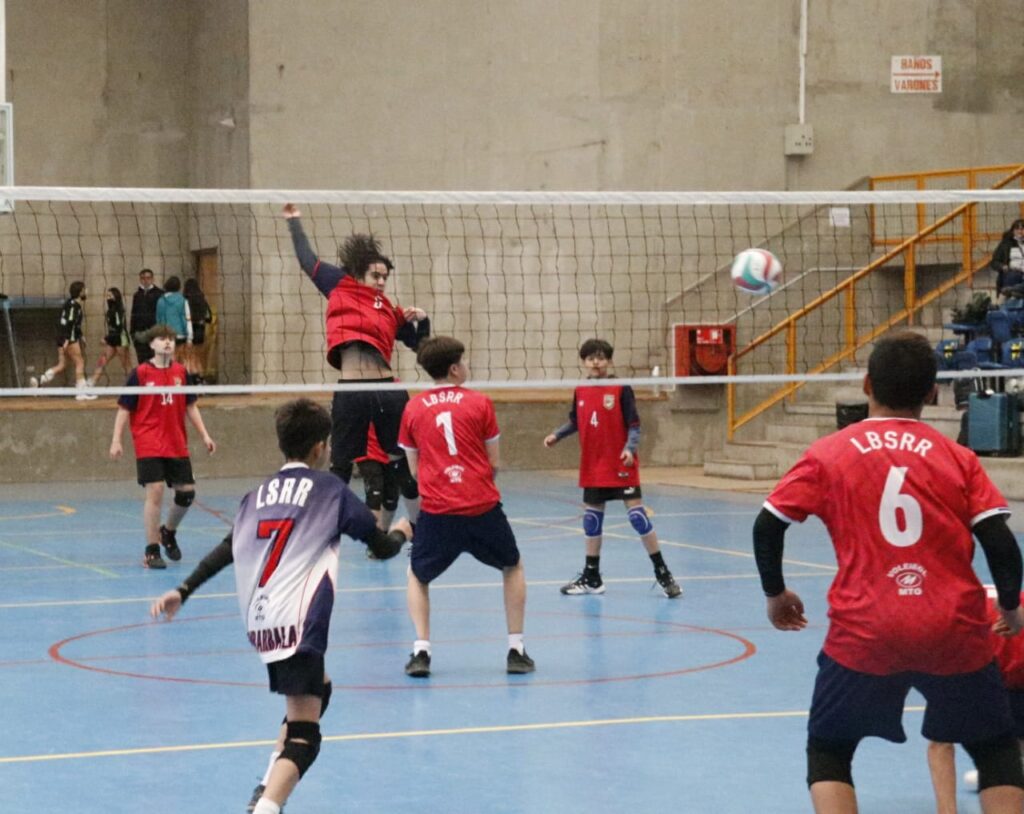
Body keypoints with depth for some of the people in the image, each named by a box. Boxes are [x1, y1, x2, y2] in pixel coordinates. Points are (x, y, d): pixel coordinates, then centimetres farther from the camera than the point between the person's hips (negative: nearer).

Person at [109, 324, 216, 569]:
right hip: (148, 445, -5)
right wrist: (116, 441, -10)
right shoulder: (140, 374, -6)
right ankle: (151, 551, -3)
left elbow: (190, 407, 15)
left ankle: (168, 532, 32)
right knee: (155, 491, -12)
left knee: (187, 491, 4)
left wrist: (204, 435, 8)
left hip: (177, 445, 5)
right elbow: (124, 409, -3)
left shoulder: (180, 372, 6)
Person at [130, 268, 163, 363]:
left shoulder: (159, 294, -1)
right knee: (142, 362, 5)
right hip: (140, 333, 5)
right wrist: (132, 332, 13)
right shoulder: (137, 295, 15)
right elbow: (133, 315, 19)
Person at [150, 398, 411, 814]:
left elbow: (224, 551, 13)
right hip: (298, 624, -7)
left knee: (318, 689, 30)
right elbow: (381, 547, 10)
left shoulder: (259, 494, 18)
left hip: (259, 624, 7)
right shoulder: (329, 489, 5)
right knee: (303, 734, -9)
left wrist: (182, 592, 18)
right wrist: (399, 533, 31)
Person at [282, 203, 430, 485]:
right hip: (351, 395, -2)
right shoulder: (341, 288, 10)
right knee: (341, 467, 5)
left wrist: (422, 320, 7)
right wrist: (294, 221, 26)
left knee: (406, 462, 7)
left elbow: (420, 345, 24)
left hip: (388, 391, 3)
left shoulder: (390, 312, 16)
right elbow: (307, 258, 18)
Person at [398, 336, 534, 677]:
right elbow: (494, 462, 4)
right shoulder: (480, 403, 0)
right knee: (513, 567, 23)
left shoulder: (413, 408, 6)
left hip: (435, 511, 1)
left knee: (417, 576, 23)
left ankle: (421, 651, 7)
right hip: (483, 507, -1)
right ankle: (516, 649, 18)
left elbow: (414, 467, 12)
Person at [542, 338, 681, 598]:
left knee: (637, 513, -9)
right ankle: (591, 578, 22)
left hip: (621, 466, -5)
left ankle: (663, 573, -2)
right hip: (592, 467, 5)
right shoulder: (580, 392, 4)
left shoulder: (621, 389, -9)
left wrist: (630, 448, -25)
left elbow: (634, 426, -10)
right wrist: (556, 435, 5)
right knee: (591, 516, 10)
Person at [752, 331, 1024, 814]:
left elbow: (767, 526, 0)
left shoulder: (828, 454, 3)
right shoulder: (958, 458, 3)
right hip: (955, 631, 1)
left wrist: (775, 593, 17)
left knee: (828, 753, 18)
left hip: (864, 632, -1)